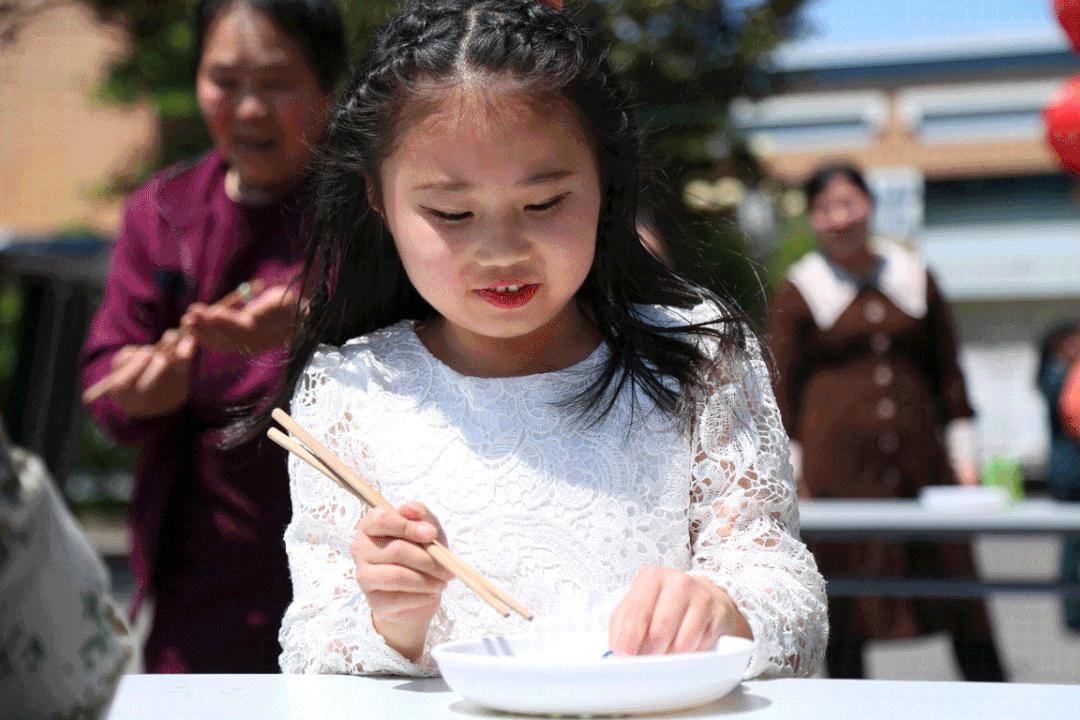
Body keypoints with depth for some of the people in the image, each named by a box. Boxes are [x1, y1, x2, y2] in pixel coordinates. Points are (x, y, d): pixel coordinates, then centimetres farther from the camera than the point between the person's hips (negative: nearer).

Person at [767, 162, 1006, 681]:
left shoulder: (915, 277, 13)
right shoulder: (797, 291, 4)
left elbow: (948, 371, 16)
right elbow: (782, 389, 3)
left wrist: (963, 456, 11)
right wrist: (791, 476, -3)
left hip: (920, 456, 3)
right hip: (837, 460, -2)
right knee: (845, 605, -1)